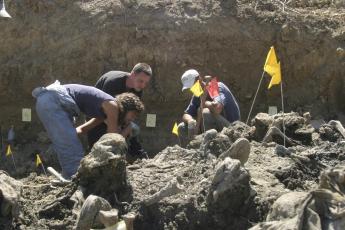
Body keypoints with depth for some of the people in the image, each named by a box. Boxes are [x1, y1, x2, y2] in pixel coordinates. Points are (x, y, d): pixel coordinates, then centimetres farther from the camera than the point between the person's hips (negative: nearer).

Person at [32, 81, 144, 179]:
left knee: (69, 152, 15)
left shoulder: (105, 111, 21)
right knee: (74, 154, -10)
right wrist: (128, 129, 14)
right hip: (53, 101, -10)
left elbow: (82, 129, 26)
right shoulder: (112, 106, -5)